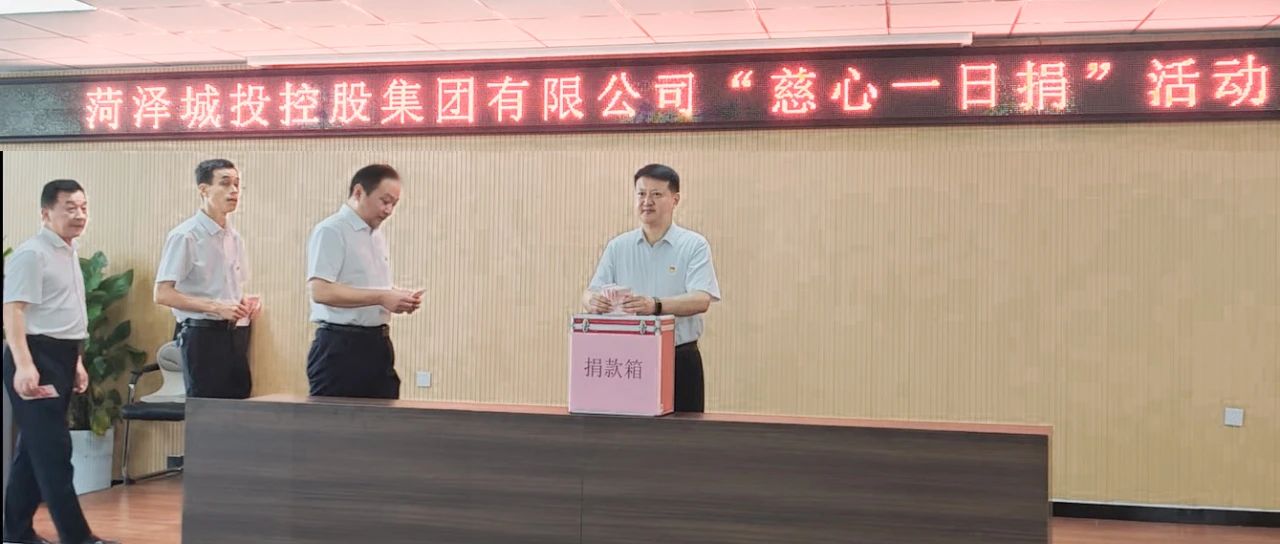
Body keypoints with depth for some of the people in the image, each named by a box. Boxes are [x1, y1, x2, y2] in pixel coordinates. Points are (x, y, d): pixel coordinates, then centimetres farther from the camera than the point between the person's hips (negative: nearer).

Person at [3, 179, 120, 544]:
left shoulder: (69, 254, 16)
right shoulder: (32, 254, -13)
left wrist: (76, 361, 26)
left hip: (60, 358, 10)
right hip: (37, 358, -10)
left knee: (36, 449, 14)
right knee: (53, 452, -7)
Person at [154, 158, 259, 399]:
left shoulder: (234, 238, 15)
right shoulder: (185, 236, -8)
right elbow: (163, 295, -13)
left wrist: (247, 302, 3)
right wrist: (215, 307, -20)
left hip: (235, 333, 7)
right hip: (203, 334, -7)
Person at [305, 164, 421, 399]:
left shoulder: (377, 236, 17)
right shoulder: (331, 231, -9)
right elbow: (321, 291, -20)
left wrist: (397, 298, 3)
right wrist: (381, 297, -21)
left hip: (378, 343, 8)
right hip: (341, 346, -8)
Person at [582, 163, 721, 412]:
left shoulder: (694, 245, -2)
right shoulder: (618, 246, 9)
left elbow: (701, 299, -15)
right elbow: (591, 292, 3)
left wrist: (655, 305, -33)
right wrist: (593, 301, -22)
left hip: (679, 357, -2)